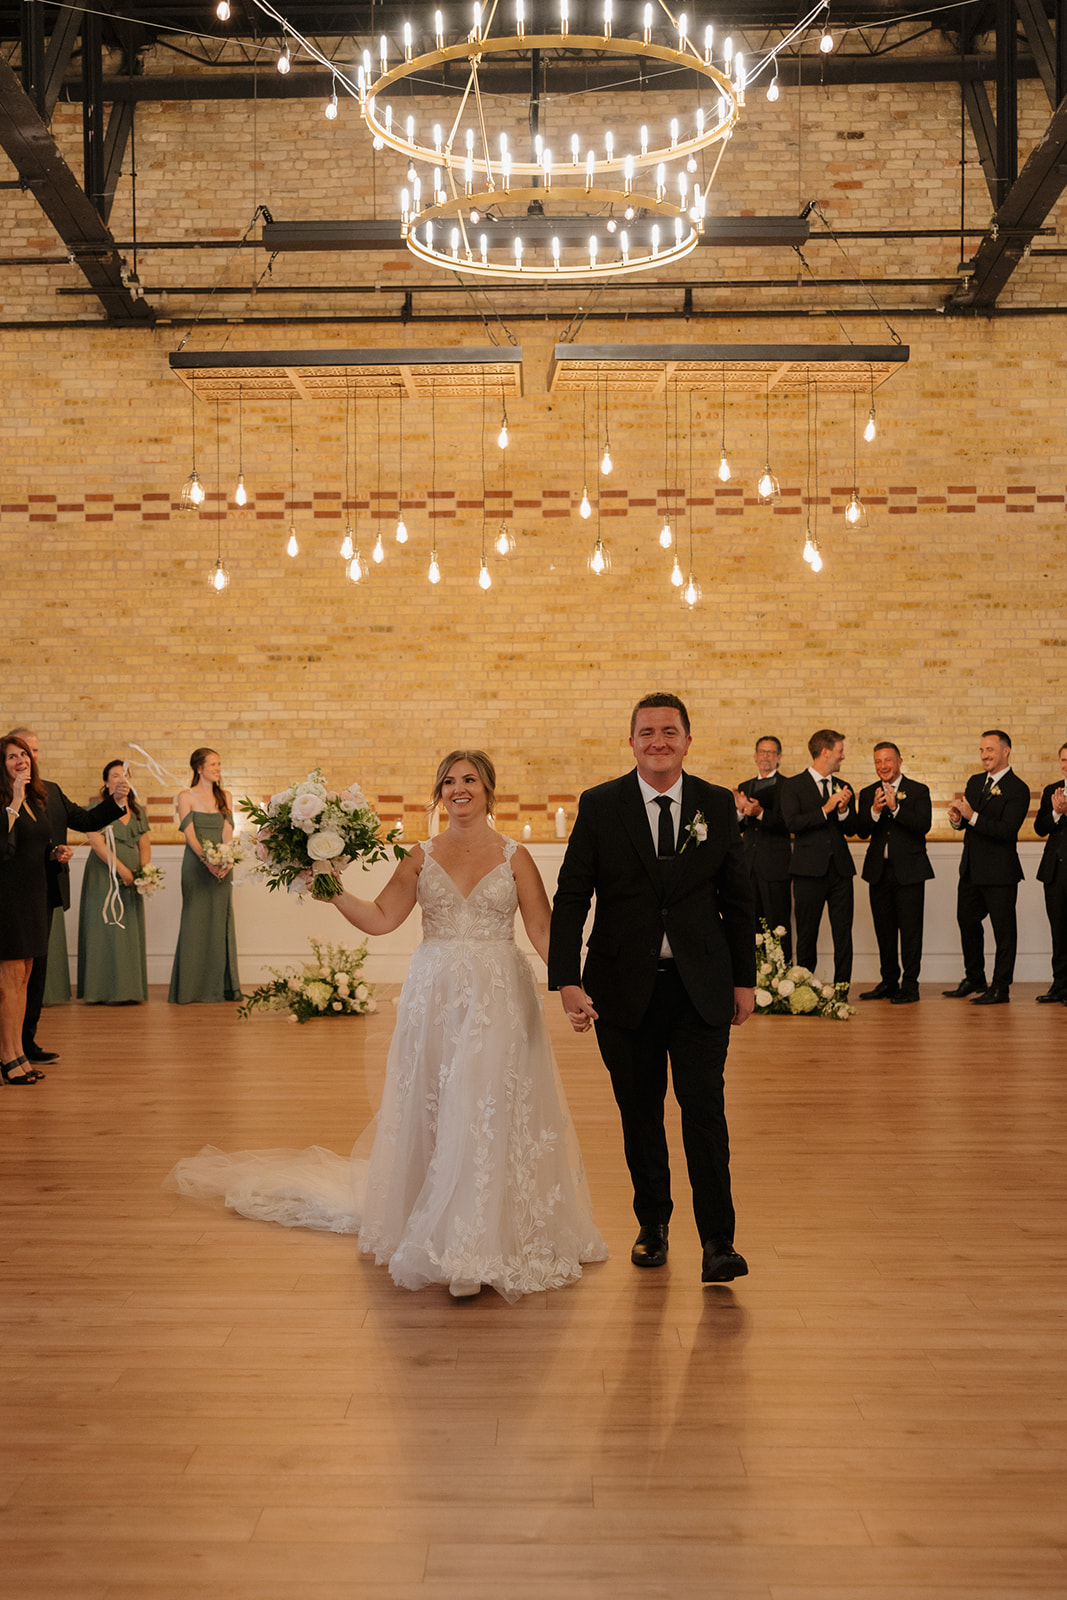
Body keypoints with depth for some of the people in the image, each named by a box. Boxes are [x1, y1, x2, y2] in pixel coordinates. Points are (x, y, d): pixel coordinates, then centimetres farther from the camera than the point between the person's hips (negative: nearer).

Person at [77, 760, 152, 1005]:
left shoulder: (138, 811, 15)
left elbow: (145, 845, 14)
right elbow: (97, 843, -13)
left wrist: (143, 870, -3)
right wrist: (121, 869, -18)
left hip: (132, 881, 5)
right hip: (104, 877, -5)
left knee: (131, 933, 4)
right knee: (107, 929, -7)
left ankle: (129, 990, 8)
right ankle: (106, 991, -4)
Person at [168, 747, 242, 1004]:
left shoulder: (225, 796, 12)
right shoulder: (186, 797, -1)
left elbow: (227, 831, 2)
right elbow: (189, 833, -10)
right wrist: (207, 860, -24)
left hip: (221, 865, 4)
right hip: (196, 865, -4)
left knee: (221, 921, 5)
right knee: (196, 921, -4)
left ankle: (222, 986, 11)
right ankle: (193, 990, 0)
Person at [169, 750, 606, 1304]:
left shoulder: (515, 858, 2)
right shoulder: (421, 857, 8)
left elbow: (545, 933, -2)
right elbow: (380, 919, 3)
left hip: (499, 997, -2)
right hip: (434, 996, 2)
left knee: (493, 1114, -5)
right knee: (432, 1113, 5)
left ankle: (496, 1237, 6)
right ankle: (438, 1240, 18)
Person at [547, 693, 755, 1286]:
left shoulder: (717, 805, 2)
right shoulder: (600, 806, -2)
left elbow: (737, 899, 8)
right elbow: (570, 899, -4)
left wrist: (744, 979, 7)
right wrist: (567, 981, -13)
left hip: (700, 987, 0)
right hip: (625, 988, 0)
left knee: (705, 1107, -7)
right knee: (640, 1112, 10)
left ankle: (717, 1241, 1)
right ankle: (652, 1224, 28)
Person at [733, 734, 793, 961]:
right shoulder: (745, 787, 17)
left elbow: (788, 823, -12)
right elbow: (738, 828, 13)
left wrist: (761, 813, -25)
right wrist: (741, 811, -9)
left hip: (775, 865, -5)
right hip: (749, 864, 5)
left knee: (778, 925, -5)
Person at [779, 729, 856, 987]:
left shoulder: (842, 787, 15)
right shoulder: (794, 786, 0)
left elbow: (851, 829, 11)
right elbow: (792, 823, -13)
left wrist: (843, 810, -8)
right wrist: (825, 810, -15)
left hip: (840, 868, 4)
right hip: (810, 869, -4)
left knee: (843, 934, 0)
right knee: (807, 934, 3)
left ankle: (842, 989, 4)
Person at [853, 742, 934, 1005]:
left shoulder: (918, 791, 0)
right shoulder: (867, 794, 10)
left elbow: (924, 825, -14)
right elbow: (861, 831, -1)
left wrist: (895, 807, -22)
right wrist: (874, 811, -18)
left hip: (909, 872, -4)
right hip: (879, 872, 4)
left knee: (910, 931, -3)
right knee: (884, 931, 10)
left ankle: (910, 986, 2)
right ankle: (889, 982, 21)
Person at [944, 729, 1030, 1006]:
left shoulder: (1017, 789, -12)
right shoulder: (975, 782, 11)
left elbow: (1007, 830, -22)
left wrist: (972, 817, -28)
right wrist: (957, 819, -9)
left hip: (999, 871, -8)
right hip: (971, 868, 8)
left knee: (1003, 929, 1)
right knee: (967, 922, 16)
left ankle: (1001, 988, 8)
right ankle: (974, 981, 31)